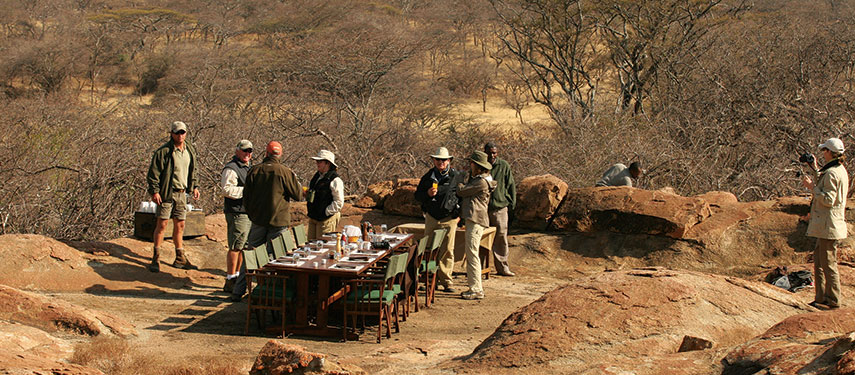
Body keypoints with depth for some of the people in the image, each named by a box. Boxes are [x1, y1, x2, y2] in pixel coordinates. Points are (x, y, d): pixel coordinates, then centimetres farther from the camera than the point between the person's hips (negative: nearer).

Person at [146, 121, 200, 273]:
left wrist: (194, 187, 15)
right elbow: (153, 172, -11)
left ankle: (180, 259, 18)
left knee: (180, 225, 10)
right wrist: (154, 191, -17)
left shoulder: (190, 151, 10)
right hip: (166, 193, -6)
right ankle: (156, 259, 1)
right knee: (162, 224, -6)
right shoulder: (163, 151, -11)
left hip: (182, 193, 6)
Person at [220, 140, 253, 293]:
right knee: (235, 246, -9)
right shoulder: (231, 168, -12)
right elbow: (227, 189, -22)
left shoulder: (247, 167, 20)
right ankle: (230, 282, -6)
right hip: (236, 212, -10)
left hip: (247, 212, 10)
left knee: (242, 246, 14)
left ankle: (236, 276, 24)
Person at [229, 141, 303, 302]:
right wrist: (294, 179, 15)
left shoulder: (254, 171, 0)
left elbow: (246, 197, 6)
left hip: (257, 220, 3)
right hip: (278, 222, -3)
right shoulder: (285, 172, -9)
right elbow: (299, 195, -3)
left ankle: (238, 292, 12)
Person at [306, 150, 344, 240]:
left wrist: (325, 212, -17)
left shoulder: (335, 180, -14)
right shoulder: (317, 176, 13)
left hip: (326, 219, -8)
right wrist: (307, 194, 6)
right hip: (312, 218, 8)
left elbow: (339, 203, -17)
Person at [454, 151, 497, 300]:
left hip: (476, 220, -11)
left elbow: (461, 191, -13)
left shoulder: (482, 182, -15)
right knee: (471, 254, 14)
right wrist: (464, 178, 7)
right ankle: (475, 287, 20)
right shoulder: (475, 178, 18)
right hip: (472, 219, 11)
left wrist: (459, 179, 3)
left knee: (472, 254, -10)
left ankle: (476, 290, -8)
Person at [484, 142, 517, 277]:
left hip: (500, 206, 0)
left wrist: (511, 203, 6)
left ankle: (502, 267, 10)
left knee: (501, 237, 2)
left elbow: (511, 186, 10)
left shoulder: (504, 166, 4)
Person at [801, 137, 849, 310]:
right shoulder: (841, 170, 14)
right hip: (826, 226, 10)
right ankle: (821, 297, 20)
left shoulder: (831, 173, -18)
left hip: (829, 225, -10)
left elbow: (828, 199, -22)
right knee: (818, 260, 15)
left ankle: (833, 300, 2)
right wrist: (816, 169, 31)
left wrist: (812, 186, -16)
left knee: (828, 263, -4)